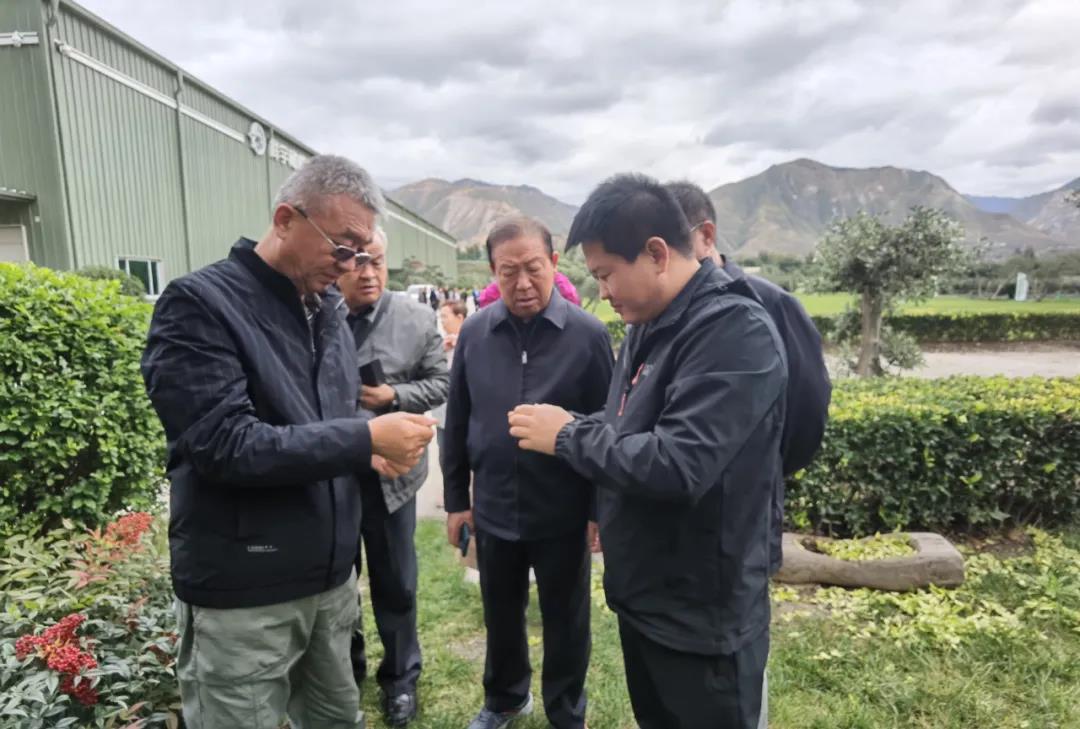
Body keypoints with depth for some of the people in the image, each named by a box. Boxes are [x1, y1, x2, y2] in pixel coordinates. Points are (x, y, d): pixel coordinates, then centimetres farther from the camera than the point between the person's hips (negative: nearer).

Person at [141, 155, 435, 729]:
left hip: (330, 580, 6)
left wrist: (373, 448, -4)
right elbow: (225, 445, -23)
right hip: (242, 598, -6)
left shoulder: (328, 310, 7)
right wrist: (366, 439, -22)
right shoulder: (200, 305, -14)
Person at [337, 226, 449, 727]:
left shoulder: (417, 319, -3)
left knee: (395, 584, 15)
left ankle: (400, 676, 36)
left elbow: (440, 383, 0)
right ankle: (344, 669, 43)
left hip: (390, 474, 0)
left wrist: (393, 395, -15)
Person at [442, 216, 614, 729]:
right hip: (493, 510, 3)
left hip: (563, 514, -3)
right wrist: (455, 498, 7)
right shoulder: (474, 332, -2)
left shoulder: (588, 334, -12)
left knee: (565, 621, 16)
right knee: (501, 615, 22)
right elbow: (457, 423, 5)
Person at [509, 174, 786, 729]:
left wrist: (568, 437, -21)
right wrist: (569, 427, -5)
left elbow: (678, 465, -33)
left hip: (703, 618, -8)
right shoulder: (649, 326, 5)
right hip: (641, 597, 9)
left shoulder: (735, 332, -24)